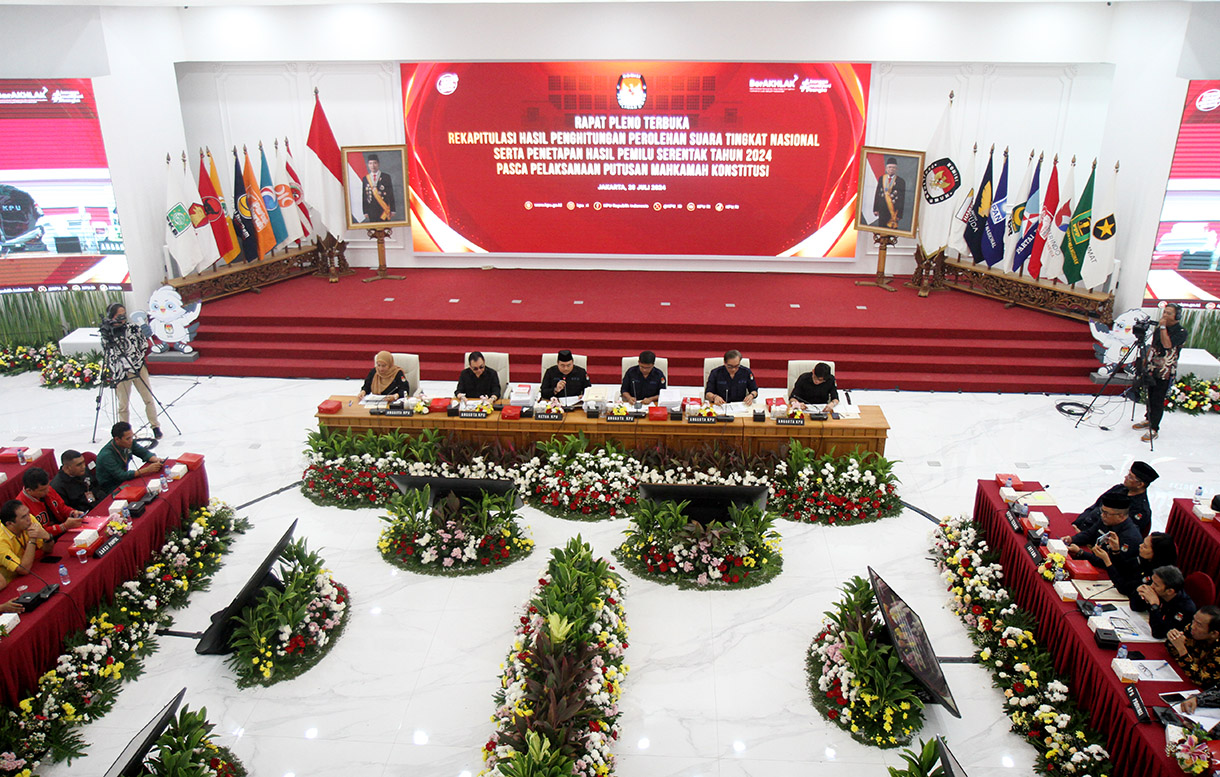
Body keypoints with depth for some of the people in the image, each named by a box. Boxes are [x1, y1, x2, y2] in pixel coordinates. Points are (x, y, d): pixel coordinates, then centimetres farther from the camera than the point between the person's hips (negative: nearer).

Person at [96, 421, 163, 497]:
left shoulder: (129, 443, -8)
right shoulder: (106, 455, -27)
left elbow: (144, 452, 3)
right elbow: (121, 476, -31)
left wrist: (156, 460, -20)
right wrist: (147, 470, -37)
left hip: (123, 481, 7)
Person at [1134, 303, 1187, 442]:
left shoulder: (1181, 332, -12)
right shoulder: (1159, 328, 9)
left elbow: (1167, 345, -27)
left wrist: (1163, 327, -24)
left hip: (1165, 373, -6)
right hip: (1152, 368, 6)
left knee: (1158, 400, -4)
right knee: (1150, 397, 17)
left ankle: (1154, 429, 2)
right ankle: (1148, 420, 34)